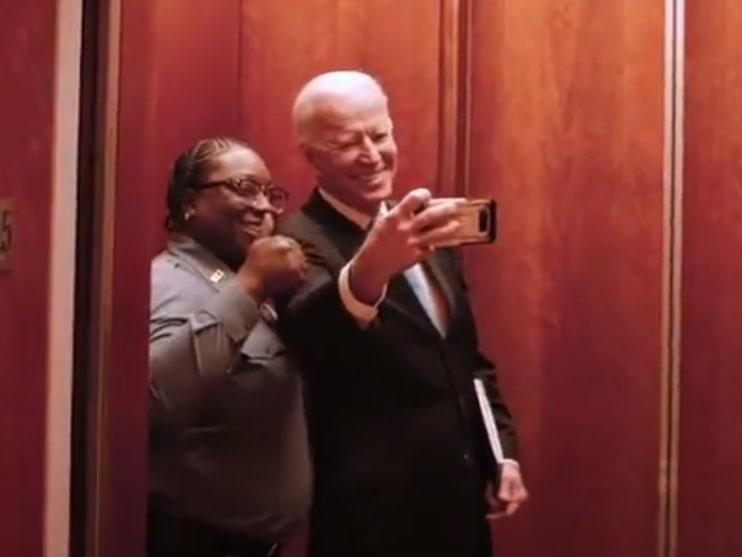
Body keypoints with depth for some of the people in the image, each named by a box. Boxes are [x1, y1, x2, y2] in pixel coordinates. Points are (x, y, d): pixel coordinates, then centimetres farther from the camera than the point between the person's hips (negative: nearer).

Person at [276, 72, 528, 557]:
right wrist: (367, 270, -54)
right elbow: (305, 330, -36)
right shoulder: (302, 241, -14)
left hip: (459, 503, 7)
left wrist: (502, 454, 8)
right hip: (374, 514, -7)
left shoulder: (425, 231, 9)